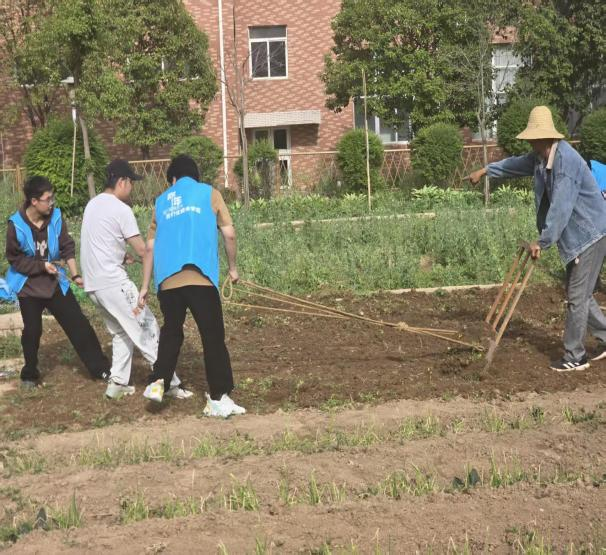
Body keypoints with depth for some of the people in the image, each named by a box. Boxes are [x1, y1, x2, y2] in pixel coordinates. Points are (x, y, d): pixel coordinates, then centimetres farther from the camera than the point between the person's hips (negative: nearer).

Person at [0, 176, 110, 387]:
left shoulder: (56, 217, -9)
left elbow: (68, 248, -3)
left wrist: (75, 275, -11)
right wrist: (42, 266, -21)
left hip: (55, 282, 3)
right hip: (29, 286, -3)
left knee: (78, 324, 1)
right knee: (32, 331, 3)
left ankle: (101, 368, 8)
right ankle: (30, 374, 24)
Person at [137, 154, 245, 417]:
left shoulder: (161, 201, 19)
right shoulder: (209, 193, 11)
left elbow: (150, 247, 16)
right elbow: (229, 234, 5)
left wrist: (145, 286, 21)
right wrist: (233, 267, 19)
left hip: (167, 281, 3)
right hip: (200, 278, -3)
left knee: (171, 332, 21)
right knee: (213, 337, 2)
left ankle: (157, 382, 8)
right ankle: (219, 398, 1)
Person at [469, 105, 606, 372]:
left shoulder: (566, 161, -25)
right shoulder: (542, 157, 5)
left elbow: (561, 207, -28)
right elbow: (517, 164, 27)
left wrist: (542, 242, -24)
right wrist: (486, 170, 37)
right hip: (576, 237, 10)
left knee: (577, 296, -5)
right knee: (579, 293, 15)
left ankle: (574, 357, 3)